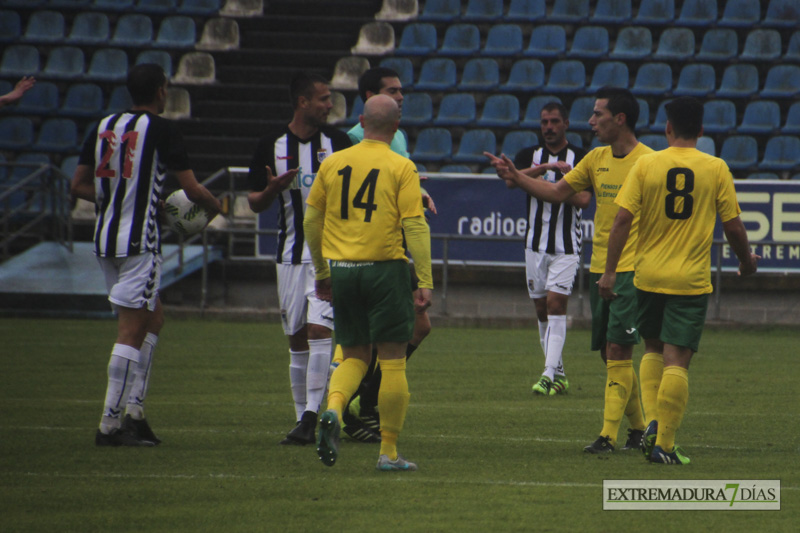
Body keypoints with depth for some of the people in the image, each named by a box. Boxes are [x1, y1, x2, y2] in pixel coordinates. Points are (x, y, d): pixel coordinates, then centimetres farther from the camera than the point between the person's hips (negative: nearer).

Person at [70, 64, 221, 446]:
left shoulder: (103, 127, 11)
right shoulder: (161, 130, -8)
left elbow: (79, 186, 13)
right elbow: (192, 189, -9)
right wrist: (215, 207, 11)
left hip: (104, 238, 7)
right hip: (139, 240, -7)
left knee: (154, 318, 19)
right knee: (132, 331, -5)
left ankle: (134, 408, 12)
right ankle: (110, 424, -8)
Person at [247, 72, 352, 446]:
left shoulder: (337, 142, 0)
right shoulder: (271, 147, 2)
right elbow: (255, 202, 8)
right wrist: (272, 189, -14)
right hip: (291, 255, 2)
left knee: (319, 330, -15)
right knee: (297, 339, 6)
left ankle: (312, 414, -15)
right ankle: (303, 419, 15)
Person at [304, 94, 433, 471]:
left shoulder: (333, 164, 7)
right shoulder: (401, 168, -4)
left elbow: (312, 220, 11)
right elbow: (414, 225, -10)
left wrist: (322, 272, 21)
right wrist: (425, 281, -9)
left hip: (342, 270, 4)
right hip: (385, 268, -4)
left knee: (353, 355, 15)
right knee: (392, 361, 3)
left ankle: (333, 409, -15)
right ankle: (389, 451, 4)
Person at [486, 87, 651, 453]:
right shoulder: (597, 159, 12)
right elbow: (557, 192, 16)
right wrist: (515, 177, 5)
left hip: (631, 270, -7)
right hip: (599, 268, 7)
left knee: (617, 349, -13)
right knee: (609, 353, 9)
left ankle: (609, 434, -14)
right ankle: (638, 429, 22)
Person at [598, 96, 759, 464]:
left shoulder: (646, 165, -2)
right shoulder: (716, 170, -3)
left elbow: (622, 219, -8)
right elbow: (733, 226, 1)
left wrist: (609, 271, -5)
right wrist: (746, 261, 20)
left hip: (648, 275, 2)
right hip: (691, 279, -2)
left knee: (655, 349, 22)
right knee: (676, 360, -3)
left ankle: (653, 422, 6)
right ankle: (664, 444, -7)